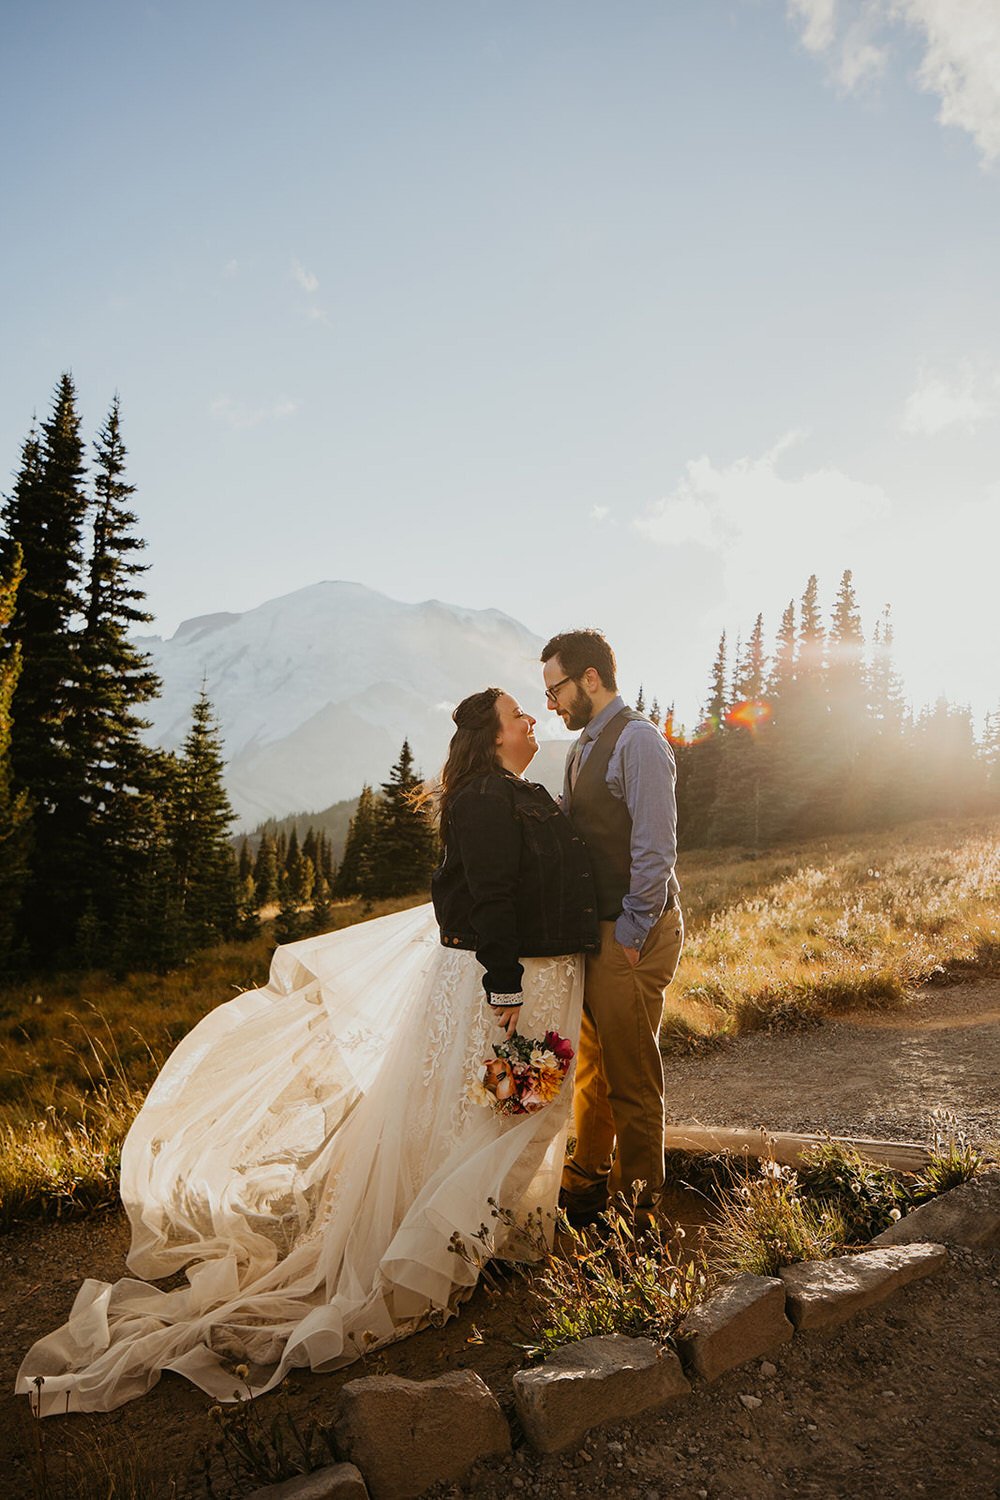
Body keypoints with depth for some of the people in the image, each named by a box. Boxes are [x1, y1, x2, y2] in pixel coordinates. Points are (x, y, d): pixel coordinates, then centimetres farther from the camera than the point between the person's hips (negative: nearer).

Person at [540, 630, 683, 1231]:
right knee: (592, 1064, 20)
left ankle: (638, 1203, 19)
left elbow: (655, 848, -19)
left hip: (631, 933, -9)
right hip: (593, 927, 9)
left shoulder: (637, 740, -15)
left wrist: (630, 932, -17)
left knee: (631, 1075, 3)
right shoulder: (587, 744, 13)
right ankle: (587, 1180, 37)